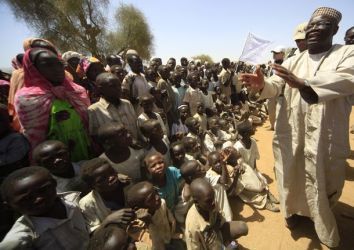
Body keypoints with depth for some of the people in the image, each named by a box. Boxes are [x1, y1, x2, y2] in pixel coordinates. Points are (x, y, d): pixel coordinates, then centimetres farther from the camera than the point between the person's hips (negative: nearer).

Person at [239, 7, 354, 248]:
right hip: (291, 133, 3)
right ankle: (293, 209, 43)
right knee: (290, 176, 15)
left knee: (324, 183, 13)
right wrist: (261, 84, -29)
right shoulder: (293, 61, 8)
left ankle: (323, 221, 42)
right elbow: (275, 86, -5)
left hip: (325, 137, -2)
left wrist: (302, 83, -39)